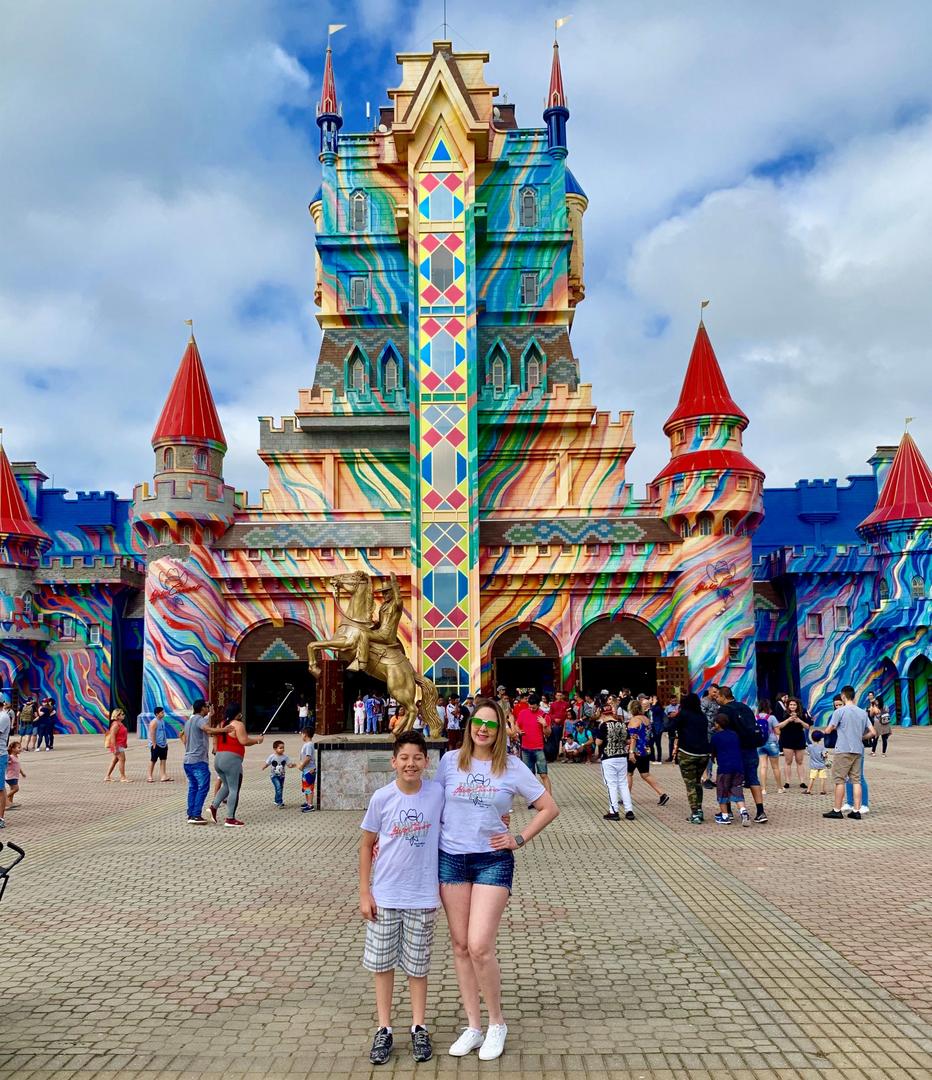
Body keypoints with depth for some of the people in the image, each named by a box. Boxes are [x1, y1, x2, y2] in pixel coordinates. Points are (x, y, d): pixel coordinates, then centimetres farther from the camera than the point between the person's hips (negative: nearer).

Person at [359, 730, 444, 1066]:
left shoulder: (438, 793, -9)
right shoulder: (382, 798, -10)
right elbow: (367, 845, 0)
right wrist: (364, 892, -2)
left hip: (422, 896, 0)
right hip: (384, 895, 0)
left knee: (417, 965, 11)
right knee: (382, 963, 9)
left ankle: (419, 1028, 27)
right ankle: (384, 1029, 23)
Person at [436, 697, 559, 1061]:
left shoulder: (512, 768, -3)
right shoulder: (449, 762, 2)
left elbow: (549, 808, 4)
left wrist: (519, 839, -2)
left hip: (493, 861, -3)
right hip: (451, 859, 3)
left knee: (480, 947, -10)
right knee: (460, 945, 7)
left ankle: (497, 1023, 12)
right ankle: (473, 1027, 21)